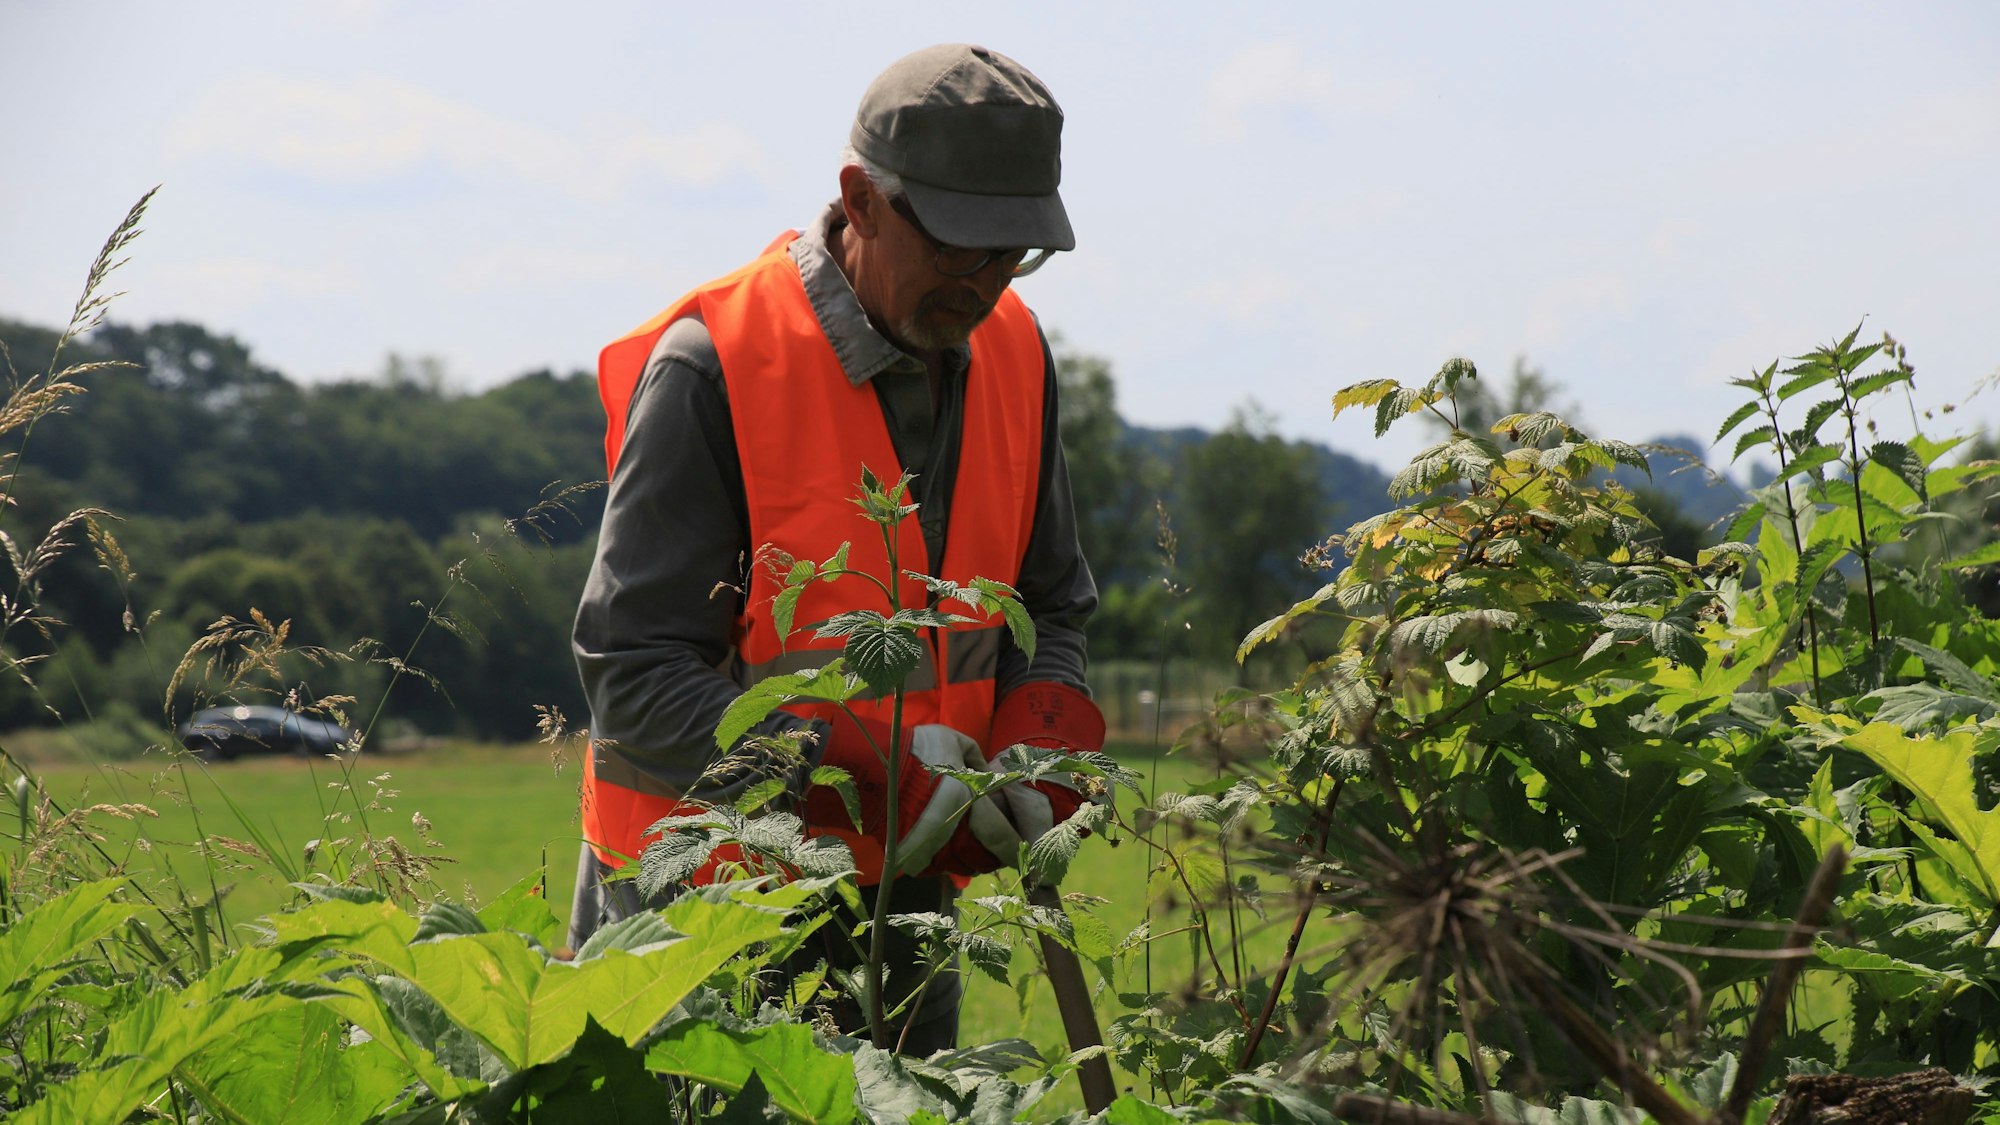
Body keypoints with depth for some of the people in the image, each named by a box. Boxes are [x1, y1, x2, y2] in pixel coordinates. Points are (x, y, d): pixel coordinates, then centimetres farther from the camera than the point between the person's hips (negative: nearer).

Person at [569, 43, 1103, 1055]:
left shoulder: (1012, 354, 2)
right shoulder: (711, 369, -18)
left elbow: (1048, 605, 13)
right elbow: (633, 678, -20)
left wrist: (1041, 740, -9)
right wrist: (852, 774, -30)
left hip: (904, 889, 6)